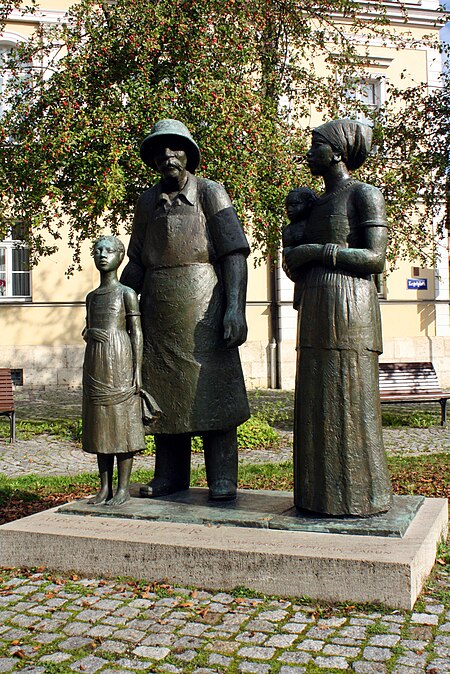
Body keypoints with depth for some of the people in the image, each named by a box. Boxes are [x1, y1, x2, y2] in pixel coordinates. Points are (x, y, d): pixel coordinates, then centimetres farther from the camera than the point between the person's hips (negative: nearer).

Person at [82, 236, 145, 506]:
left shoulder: (127, 294, 0)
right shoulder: (92, 297, 17)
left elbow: (136, 333, -5)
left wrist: (138, 371, -11)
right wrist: (90, 332, 1)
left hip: (120, 363, -6)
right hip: (95, 364, 6)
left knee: (122, 423, -4)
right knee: (101, 424, 7)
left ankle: (123, 488, 3)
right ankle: (105, 487, 14)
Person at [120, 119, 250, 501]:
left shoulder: (210, 193, 0)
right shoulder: (148, 202, 13)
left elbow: (234, 253, -7)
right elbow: (137, 263, 17)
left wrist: (235, 307, -18)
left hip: (202, 306, -4)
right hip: (159, 309, 5)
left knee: (212, 387, -4)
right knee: (165, 390, 7)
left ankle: (222, 478, 3)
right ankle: (170, 475, 17)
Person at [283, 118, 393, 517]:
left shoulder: (364, 194, -2)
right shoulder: (320, 203, 21)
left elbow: (376, 257, -12)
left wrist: (316, 252, -11)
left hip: (349, 308, -8)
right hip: (317, 310, 8)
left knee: (349, 403, -6)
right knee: (319, 405, 8)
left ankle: (359, 497, 4)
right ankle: (324, 496, 15)